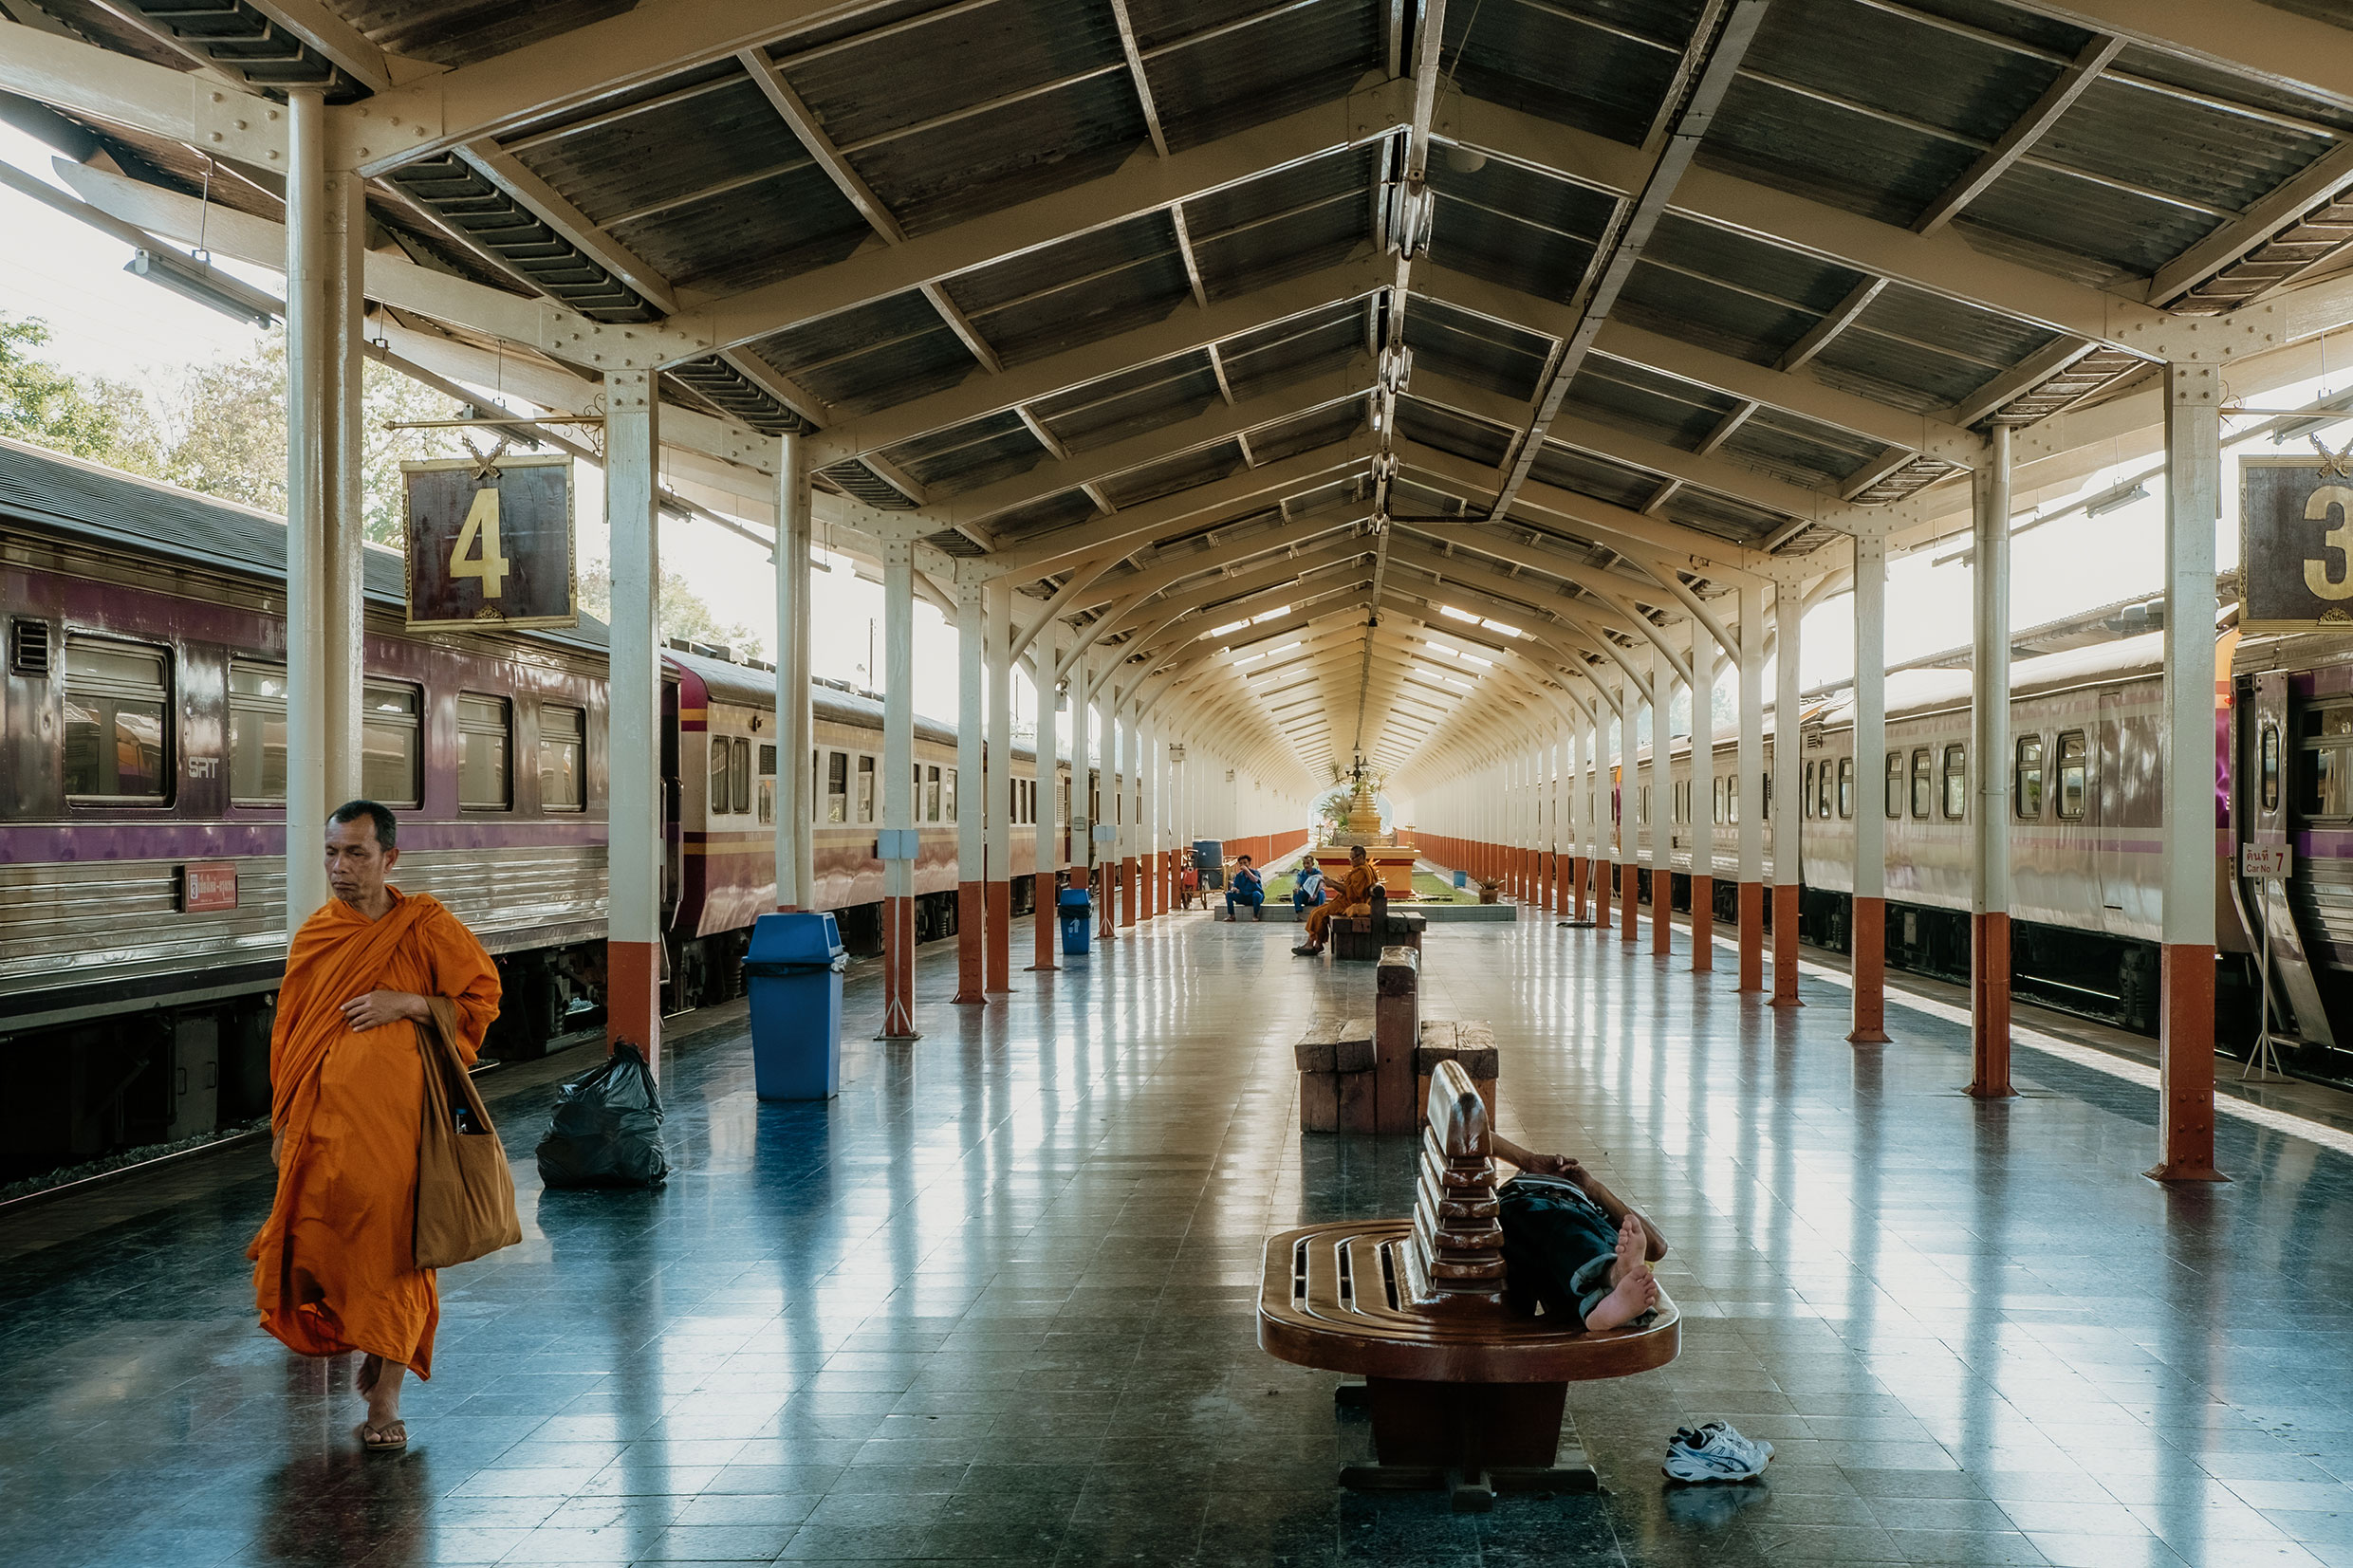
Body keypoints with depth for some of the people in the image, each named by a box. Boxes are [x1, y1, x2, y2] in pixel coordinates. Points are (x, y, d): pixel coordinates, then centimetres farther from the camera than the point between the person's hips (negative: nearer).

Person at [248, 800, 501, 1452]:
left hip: (394, 1113, -3)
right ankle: (344, 1329, 35)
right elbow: (288, 1032, 14)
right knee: (312, 1244, 1)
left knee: (392, 1245, -1)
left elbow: (482, 998, 0)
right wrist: (282, 1123, 13)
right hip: (321, 1116, 3)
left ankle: (386, 1395, 11)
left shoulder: (425, 926, -3)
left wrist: (405, 1003, -13)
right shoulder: (313, 935, 8)